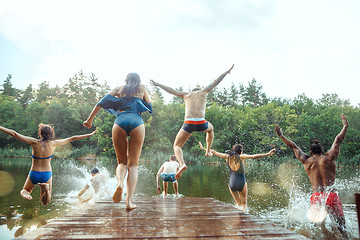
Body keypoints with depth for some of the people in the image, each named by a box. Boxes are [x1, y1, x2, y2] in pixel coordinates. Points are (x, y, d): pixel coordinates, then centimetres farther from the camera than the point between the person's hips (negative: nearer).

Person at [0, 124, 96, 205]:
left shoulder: (34, 142, -10)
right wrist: (88, 135, 4)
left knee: (25, 190, 31)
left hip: (34, 174, 0)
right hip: (47, 175, 0)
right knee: (45, 202, 14)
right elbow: (72, 139, -2)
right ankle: (46, 188, -20)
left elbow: (15, 134, -7)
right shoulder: (53, 144, -8)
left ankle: (26, 193, -8)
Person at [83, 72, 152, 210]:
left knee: (122, 162, 14)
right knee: (133, 164, 2)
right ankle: (129, 200, -10)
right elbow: (150, 108, 27)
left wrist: (90, 119, 21)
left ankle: (119, 183, -18)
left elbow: (101, 103, 16)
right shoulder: (142, 89, 23)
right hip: (137, 123, -1)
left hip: (120, 122, 1)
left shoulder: (119, 89, 24)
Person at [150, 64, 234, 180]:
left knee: (177, 146, 12)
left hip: (188, 124, -1)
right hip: (201, 124, 1)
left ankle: (182, 164, -17)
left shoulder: (186, 95, 23)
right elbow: (215, 82, 31)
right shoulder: (203, 92, 21)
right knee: (210, 129, 38)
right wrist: (227, 72, 43)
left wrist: (158, 85, 44)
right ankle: (208, 151, 37)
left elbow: (171, 90, 31)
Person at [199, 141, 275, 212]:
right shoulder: (241, 157, -11)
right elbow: (253, 156, -24)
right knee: (244, 204, 16)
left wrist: (203, 148, 20)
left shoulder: (227, 156, -1)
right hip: (241, 183, -3)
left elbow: (214, 152, 8)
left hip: (231, 184, 3)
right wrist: (268, 154, -26)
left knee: (238, 204, 23)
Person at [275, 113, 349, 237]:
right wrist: (345, 126, 33)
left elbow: (293, 146, 21)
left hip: (316, 197, 1)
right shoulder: (330, 157, 7)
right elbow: (338, 140, 20)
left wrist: (281, 135, 34)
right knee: (341, 226, 3)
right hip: (331, 196, -1)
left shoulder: (306, 161, 9)